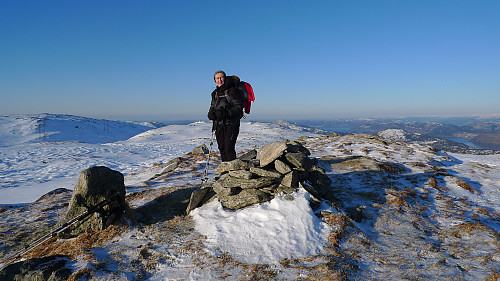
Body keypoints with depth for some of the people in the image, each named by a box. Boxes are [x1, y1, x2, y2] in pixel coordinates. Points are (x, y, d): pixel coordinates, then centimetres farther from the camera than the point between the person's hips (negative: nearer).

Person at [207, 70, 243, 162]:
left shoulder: (231, 90, -6)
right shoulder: (215, 93, 16)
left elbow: (239, 107, -11)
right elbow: (212, 107, 23)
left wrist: (226, 113, -23)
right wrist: (211, 113, 0)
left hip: (231, 124, -7)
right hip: (219, 124, 7)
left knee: (229, 148, -13)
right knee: (222, 148, 8)